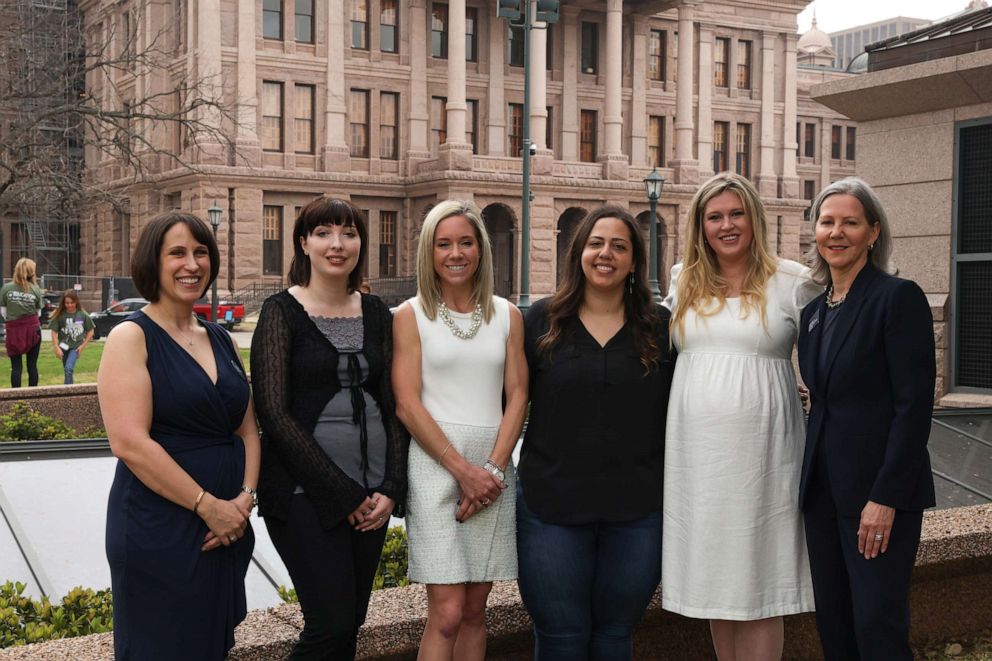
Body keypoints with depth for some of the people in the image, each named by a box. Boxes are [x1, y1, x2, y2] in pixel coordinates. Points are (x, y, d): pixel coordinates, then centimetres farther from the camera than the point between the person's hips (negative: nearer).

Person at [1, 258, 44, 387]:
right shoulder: (35, 289, -5)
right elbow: (38, 312, 2)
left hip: (14, 329, 0)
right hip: (32, 328, 0)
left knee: (16, 366, 5)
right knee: (32, 365, 7)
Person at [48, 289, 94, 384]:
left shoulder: (82, 315, -4)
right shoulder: (60, 315, -5)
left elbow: (90, 331, 5)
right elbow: (54, 332, -4)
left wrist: (83, 345, -4)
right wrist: (57, 348, -13)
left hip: (76, 346, -2)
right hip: (64, 346, 2)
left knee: (69, 368, -20)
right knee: (67, 371, 11)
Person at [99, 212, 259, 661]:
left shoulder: (222, 340, 11)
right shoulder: (131, 338, -8)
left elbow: (247, 429, 12)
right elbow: (130, 442, -18)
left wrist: (245, 496, -6)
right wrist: (207, 505, -17)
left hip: (226, 529, 6)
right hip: (157, 532, -6)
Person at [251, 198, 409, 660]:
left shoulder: (376, 313, 10)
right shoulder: (282, 312, -5)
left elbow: (393, 406, 10)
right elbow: (273, 414, -11)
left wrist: (390, 488, -4)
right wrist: (342, 493, -13)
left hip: (371, 495, 5)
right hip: (306, 493, -5)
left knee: (351, 622, 9)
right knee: (332, 623, -10)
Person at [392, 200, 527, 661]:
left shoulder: (507, 315, 10)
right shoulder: (411, 316, 1)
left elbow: (517, 395, 7)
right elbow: (407, 403, -5)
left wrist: (494, 467, -7)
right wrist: (464, 470, -11)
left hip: (493, 470, 3)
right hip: (435, 464, -3)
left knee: (475, 609, 8)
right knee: (447, 613, -8)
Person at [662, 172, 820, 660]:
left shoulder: (792, 282, 0)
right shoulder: (684, 282, 11)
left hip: (759, 454, -4)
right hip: (695, 451, 4)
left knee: (757, 584, 1)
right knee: (715, 580, 11)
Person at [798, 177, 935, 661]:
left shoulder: (899, 298, -10)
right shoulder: (814, 311, 12)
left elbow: (914, 406, -15)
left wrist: (886, 498, -19)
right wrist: (811, 482, 11)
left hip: (881, 491, -7)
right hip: (823, 489, 7)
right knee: (832, 622, 12)